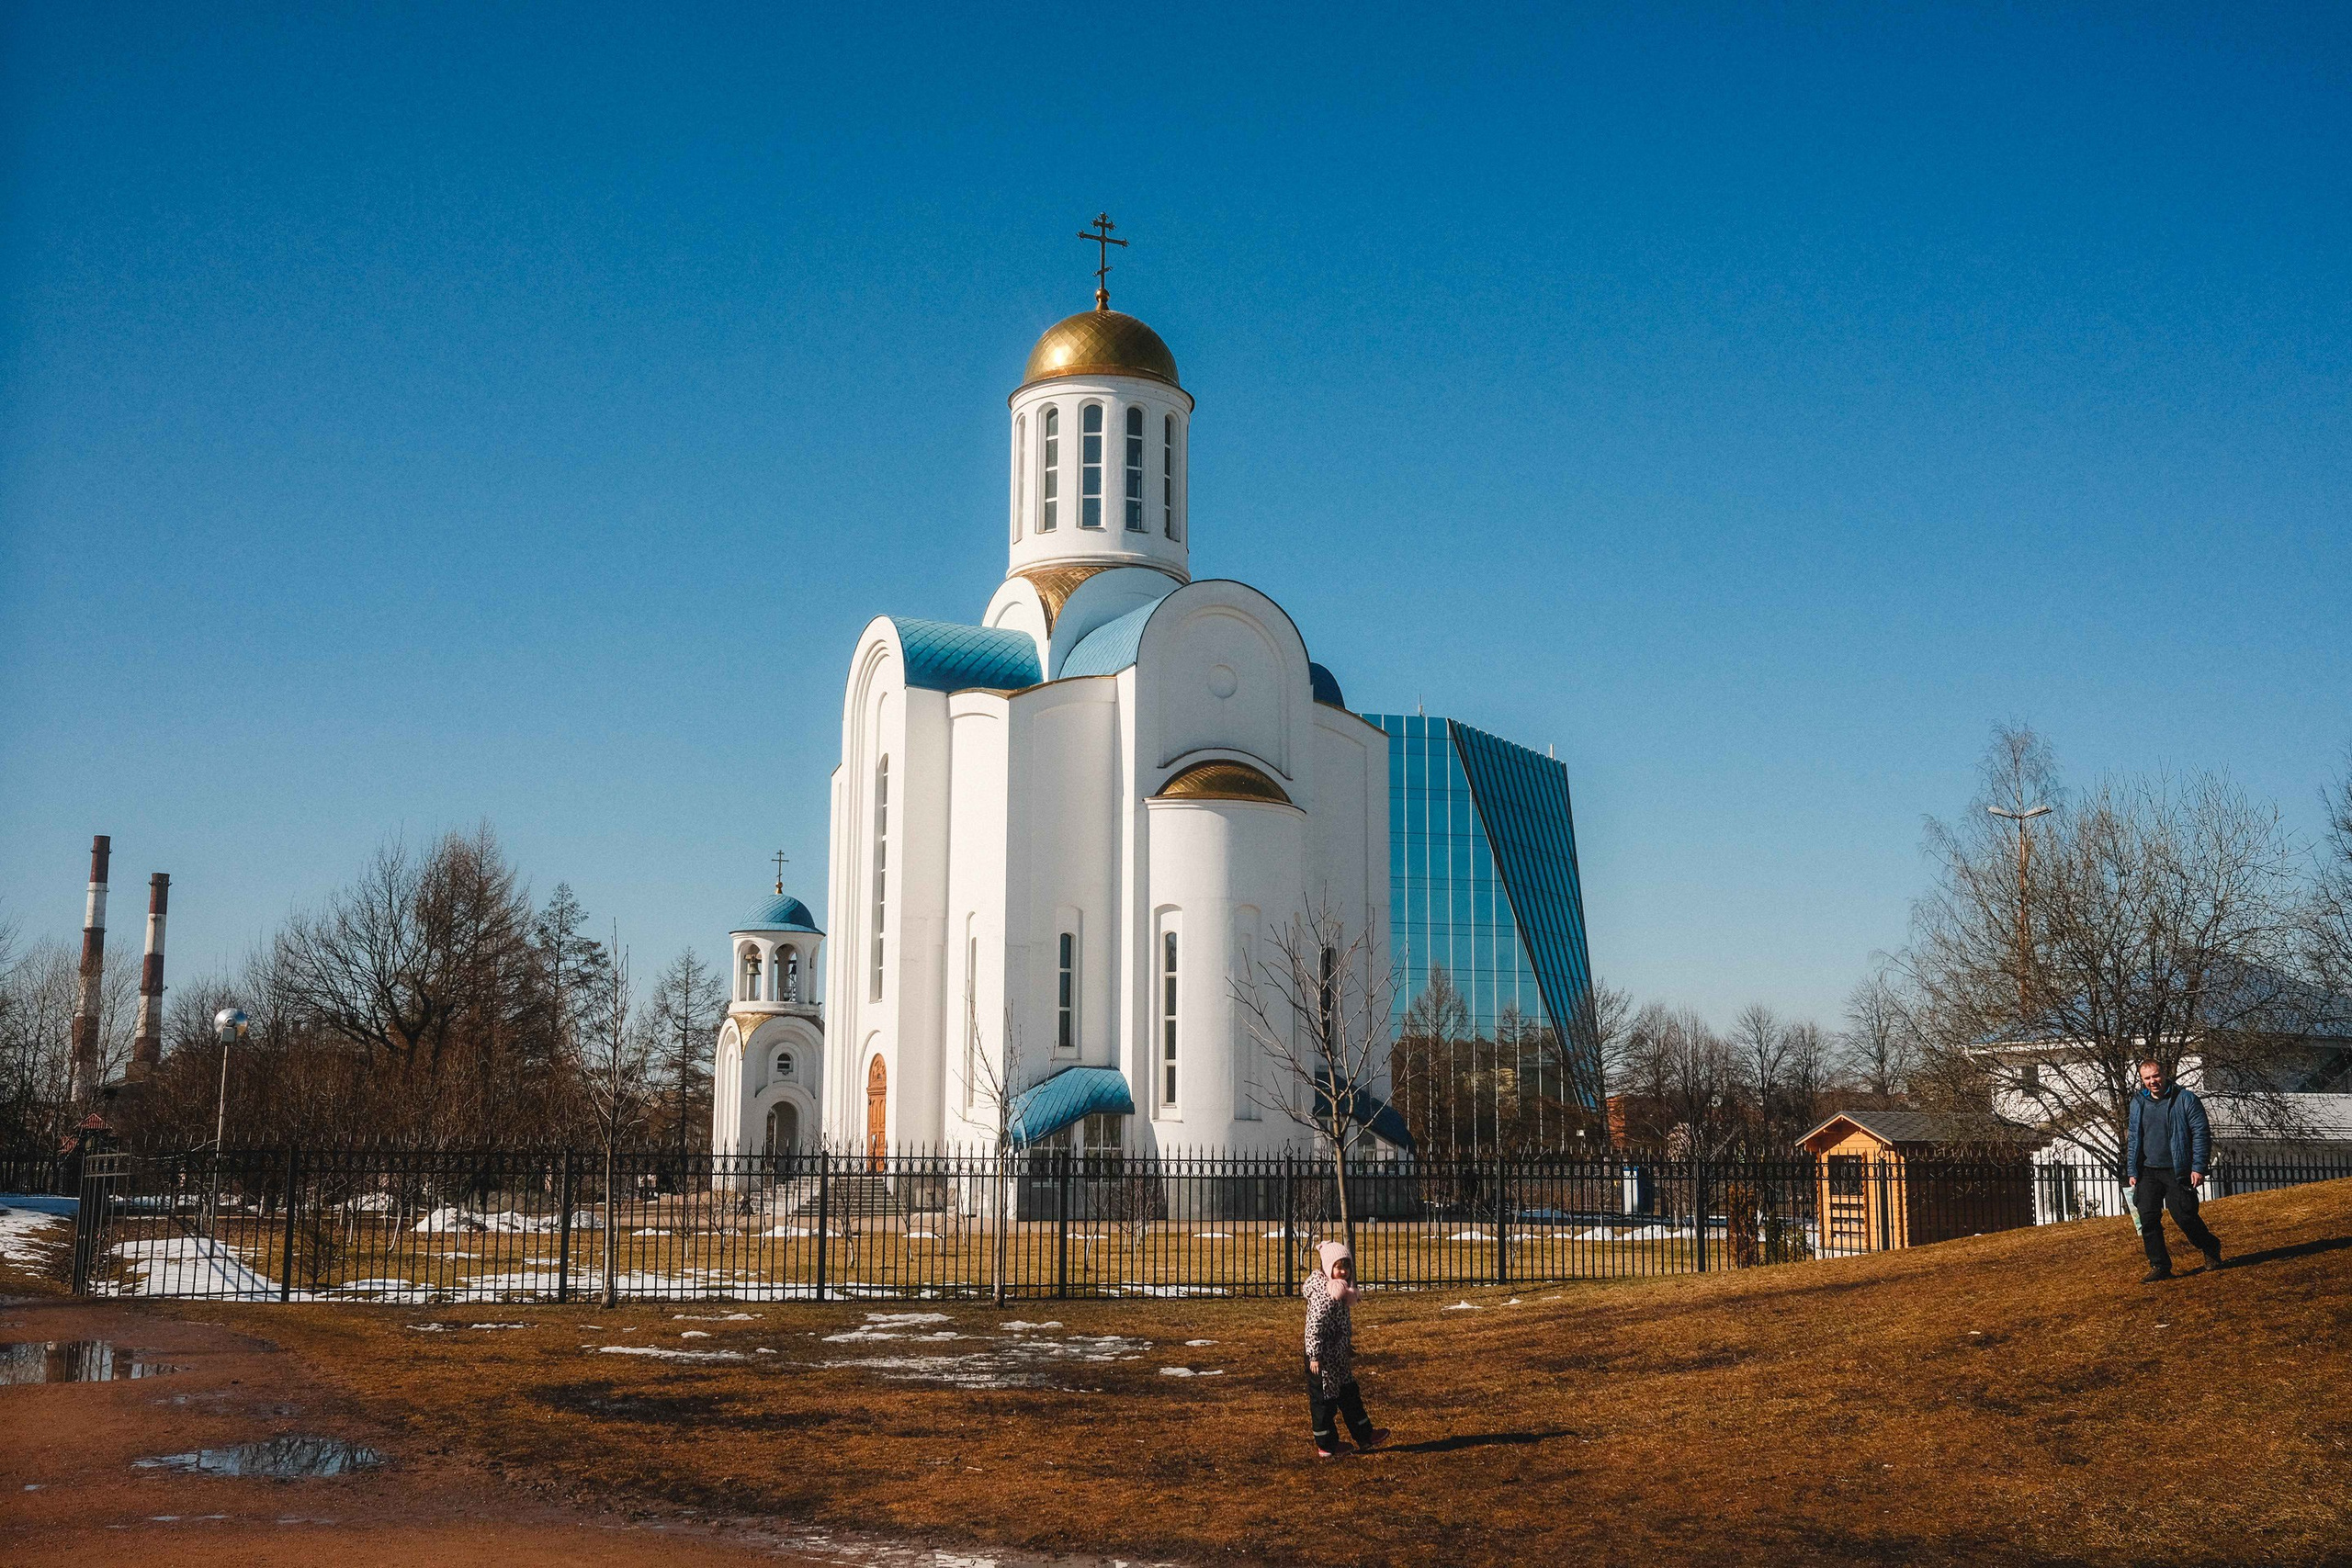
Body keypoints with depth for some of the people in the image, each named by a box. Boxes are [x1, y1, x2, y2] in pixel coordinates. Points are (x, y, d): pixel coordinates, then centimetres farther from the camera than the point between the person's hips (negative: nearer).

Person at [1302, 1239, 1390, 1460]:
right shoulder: (1324, 1294, -22)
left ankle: (1365, 1436, 30)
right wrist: (1314, 1357, -26)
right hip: (1324, 1359, -10)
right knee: (1324, 1400, 2)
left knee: (1350, 1396, 19)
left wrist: (1347, 1347, 29)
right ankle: (1326, 1446, 13)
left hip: (1338, 1358, 10)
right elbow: (1314, 1326, -25)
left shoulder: (1338, 1291, 10)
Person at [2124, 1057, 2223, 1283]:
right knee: (2148, 1218, -3)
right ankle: (2160, 1266, 6)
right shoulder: (2138, 1103, 9)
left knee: (2185, 1217, -4)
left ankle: (2211, 1250, 25)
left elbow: (2201, 1133, -5)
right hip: (2148, 1172, 4)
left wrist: (2199, 1167, -12)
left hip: (2178, 1172, -4)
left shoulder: (2185, 1100, -5)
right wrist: (2132, 1171, 10)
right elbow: (2133, 1138, 16)